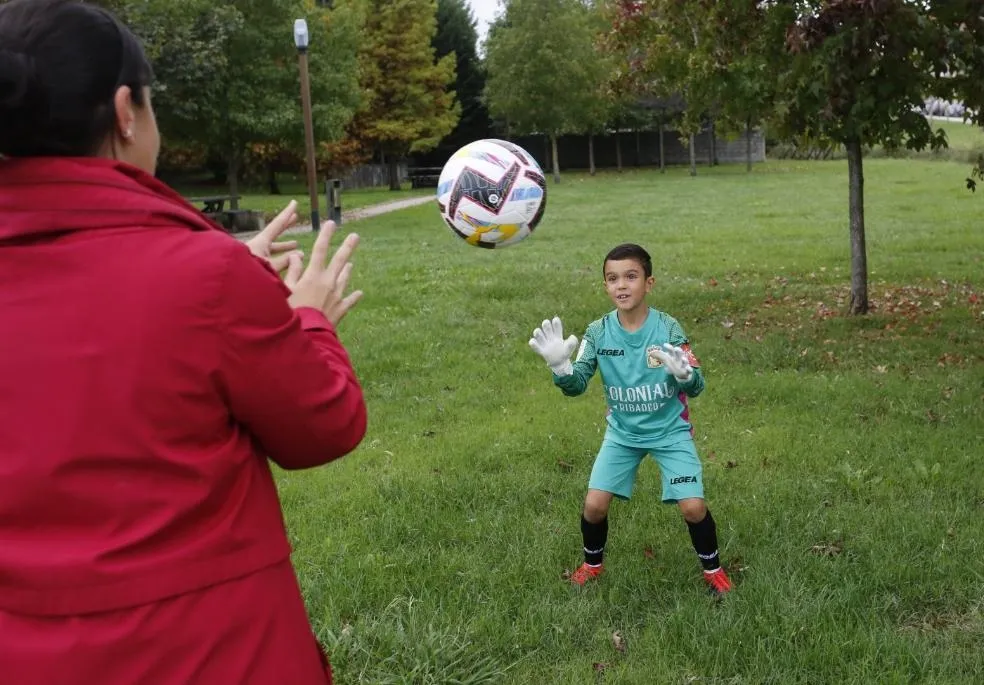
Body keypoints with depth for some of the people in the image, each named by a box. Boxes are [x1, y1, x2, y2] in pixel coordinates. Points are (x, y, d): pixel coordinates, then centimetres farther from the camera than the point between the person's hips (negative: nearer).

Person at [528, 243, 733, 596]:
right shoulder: (598, 332, -12)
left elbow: (696, 387, -20)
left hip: (670, 431, -2)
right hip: (622, 432, 2)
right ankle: (593, 563, 25)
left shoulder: (668, 328, -18)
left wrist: (683, 373, -44)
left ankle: (712, 568, 20)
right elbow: (577, 385, -14)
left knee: (693, 507, -10)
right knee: (594, 504, -6)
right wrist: (560, 366, -37)